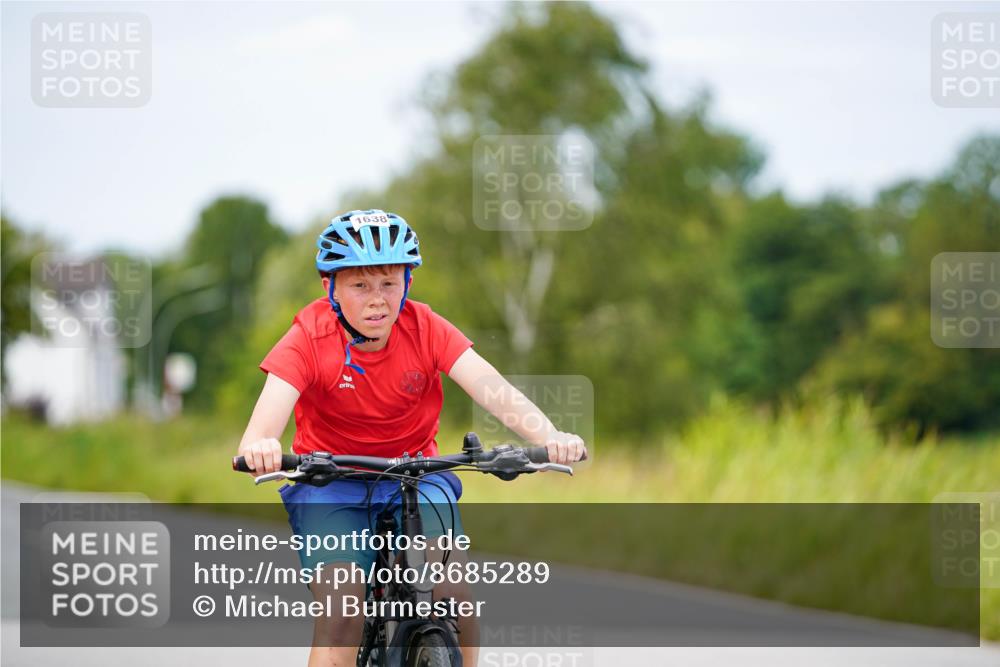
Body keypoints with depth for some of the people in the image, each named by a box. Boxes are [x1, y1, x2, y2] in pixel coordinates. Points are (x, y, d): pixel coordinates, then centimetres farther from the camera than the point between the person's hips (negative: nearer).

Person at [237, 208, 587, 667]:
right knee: (342, 612, -21)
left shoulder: (426, 329, -12)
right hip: (331, 483, -2)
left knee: (449, 576, -22)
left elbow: (489, 385, -25)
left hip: (414, 475, 2)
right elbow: (273, 402, -32)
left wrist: (546, 436, -45)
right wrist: (257, 444, -57)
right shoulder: (309, 337, -16)